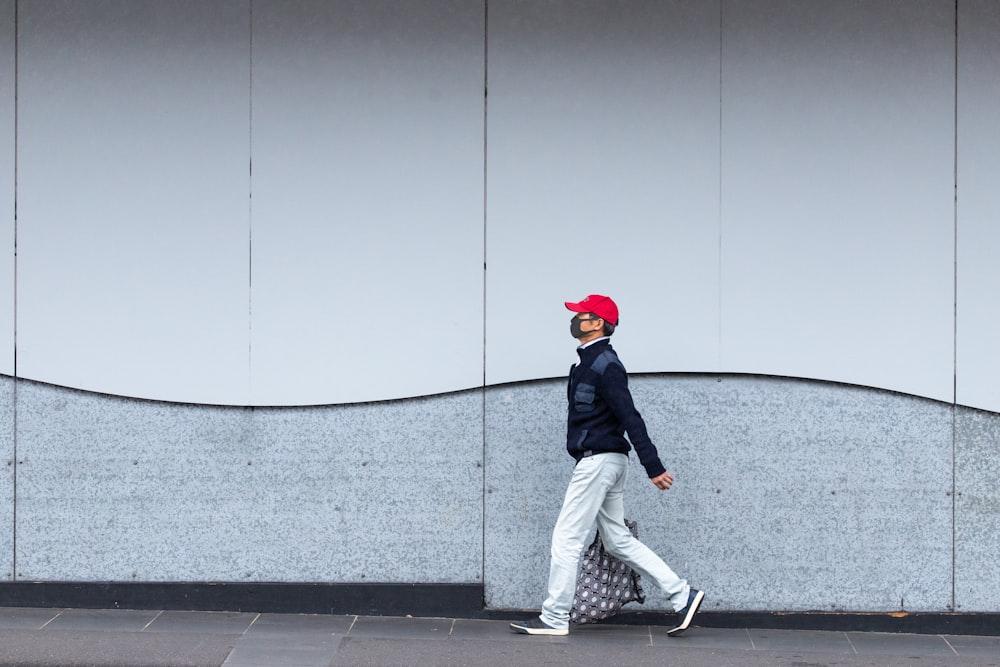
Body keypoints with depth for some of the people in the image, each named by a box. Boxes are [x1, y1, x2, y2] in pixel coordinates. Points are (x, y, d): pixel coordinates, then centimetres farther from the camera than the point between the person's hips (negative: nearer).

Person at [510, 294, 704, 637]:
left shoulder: (605, 365, -15)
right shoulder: (589, 362, 15)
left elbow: (631, 418, -21)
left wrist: (654, 467, -23)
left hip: (598, 461, -10)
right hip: (603, 462, 10)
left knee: (566, 538, -5)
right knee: (618, 540, 12)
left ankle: (554, 618, 2)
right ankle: (682, 596, 12)